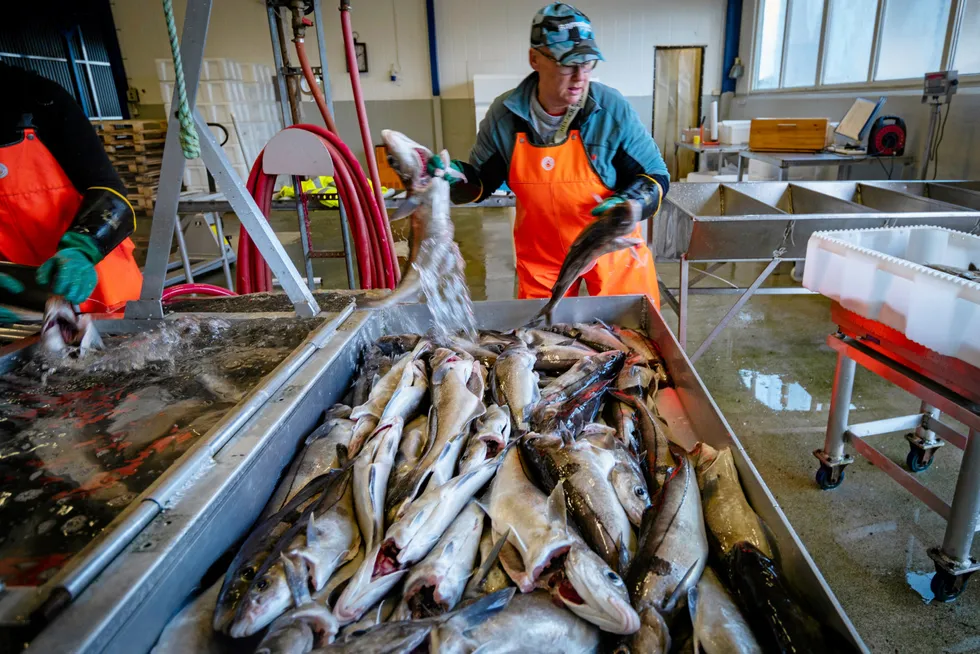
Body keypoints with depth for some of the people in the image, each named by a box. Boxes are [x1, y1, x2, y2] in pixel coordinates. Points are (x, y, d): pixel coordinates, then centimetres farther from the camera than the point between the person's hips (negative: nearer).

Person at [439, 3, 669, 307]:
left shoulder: (613, 108, -16)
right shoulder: (504, 114, -11)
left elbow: (655, 176, -7)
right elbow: (481, 181, 2)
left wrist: (633, 204, -27)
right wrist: (457, 176, -19)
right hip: (541, 254, 1)